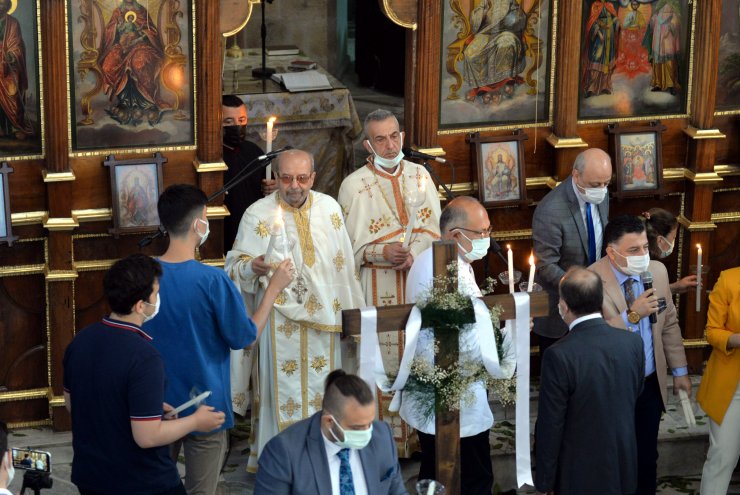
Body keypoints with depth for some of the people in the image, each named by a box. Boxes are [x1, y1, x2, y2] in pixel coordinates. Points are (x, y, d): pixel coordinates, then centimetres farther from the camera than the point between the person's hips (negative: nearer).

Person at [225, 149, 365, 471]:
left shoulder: (329, 208, 4)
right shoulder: (258, 214, -7)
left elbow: (344, 264, 11)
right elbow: (235, 267, -8)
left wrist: (351, 312, 12)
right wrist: (252, 266, -31)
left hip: (326, 316, 4)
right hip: (282, 320, -4)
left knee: (324, 389, 10)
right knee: (285, 390, -2)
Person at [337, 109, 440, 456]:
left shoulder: (420, 176, 8)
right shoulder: (354, 185, -3)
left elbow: (434, 229, 6)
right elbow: (348, 246, -3)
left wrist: (414, 253, -13)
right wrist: (381, 252, -20)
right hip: (378, 288, -3)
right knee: (383, 359, -3)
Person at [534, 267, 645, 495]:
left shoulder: (558, 356, -23)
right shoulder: (633, 342, -8)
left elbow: (550, 427, -17)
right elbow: (636, 397, 6)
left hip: (580, 477, -5)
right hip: (623, 469, 5)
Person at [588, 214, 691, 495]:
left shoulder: (657, 271, -3)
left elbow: (669, 324, 9)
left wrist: (679, 370, 10)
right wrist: (632, 315, -30)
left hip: (650, 385, 5)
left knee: (647, 457, 18)